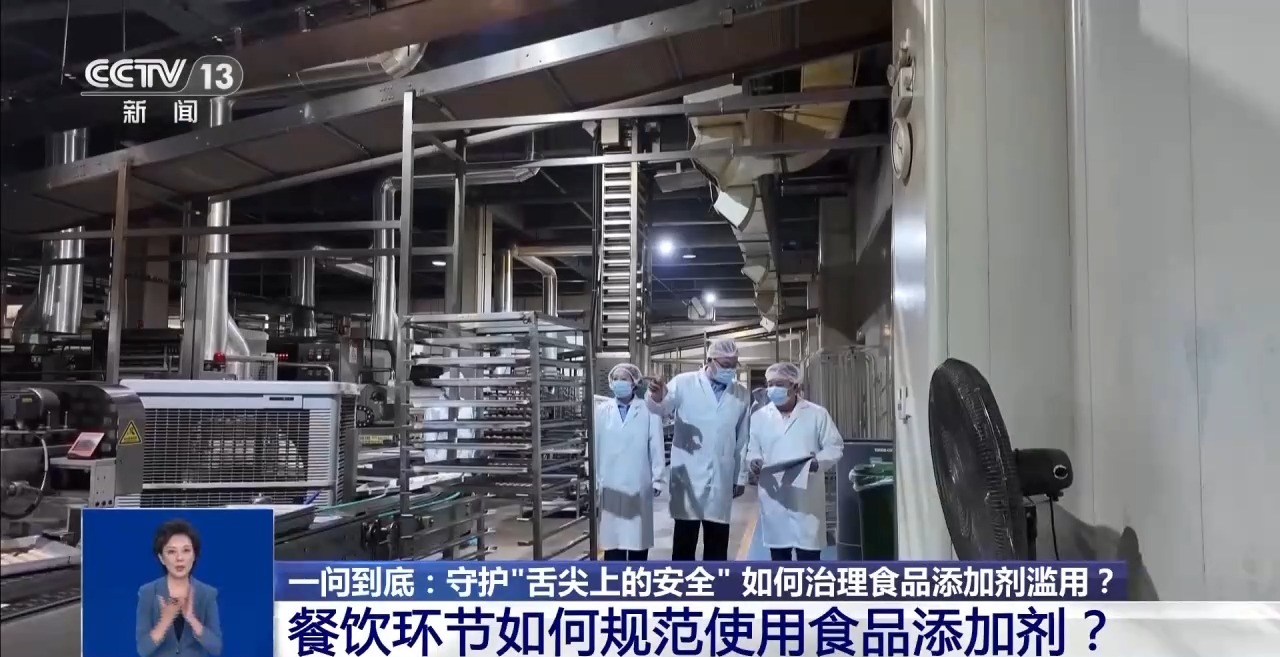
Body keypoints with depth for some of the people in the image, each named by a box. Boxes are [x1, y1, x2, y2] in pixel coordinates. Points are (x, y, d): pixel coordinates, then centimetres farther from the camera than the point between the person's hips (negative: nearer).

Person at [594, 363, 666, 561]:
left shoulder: (648, 410, -2)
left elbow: (656, 446, -1)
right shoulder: (602, 410, 4)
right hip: (611, 485, 2)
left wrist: (657, 479, -1)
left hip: (638, 485, -1)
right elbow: (595, 445, 7)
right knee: (612, 536, 5)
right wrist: (593, 478, 6)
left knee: (638, 536, 7)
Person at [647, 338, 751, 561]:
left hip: (722, 479, 3)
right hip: (688, 476, -3)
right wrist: (657, 398, -39)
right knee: (684, 541, 3)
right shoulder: (683, 383, -2)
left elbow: (743, 439, 12)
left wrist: (741, 477, 12)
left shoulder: (742, 394, 8)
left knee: (717, 544, 9)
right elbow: (663, 408, -16)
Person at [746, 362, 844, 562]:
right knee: (778, 556, 8)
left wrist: (819, 461, -17)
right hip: (774, 498, 3)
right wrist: (754, 461, -11)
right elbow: (752, 450, 12)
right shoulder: (759, 416, 11)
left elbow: (835, 446, 2)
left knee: (808, 556, -2)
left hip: (806, 497, -2)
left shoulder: (817, 414, 3)